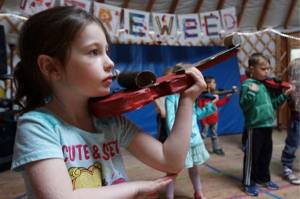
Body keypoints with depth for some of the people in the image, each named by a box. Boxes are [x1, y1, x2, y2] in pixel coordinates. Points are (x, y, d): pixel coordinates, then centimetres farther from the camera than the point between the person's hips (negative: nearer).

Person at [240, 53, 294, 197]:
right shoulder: (247, 85, -13)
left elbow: (273, 104, 19)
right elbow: (243, 106, -21)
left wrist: (284, 95, 10)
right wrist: (251, 93, -33)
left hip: (267, 125, 8)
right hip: (254, 126, -8)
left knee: (266, 155, 19)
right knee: (252, 155, 4)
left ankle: (263, 178, 37)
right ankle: (249, 183, 18)